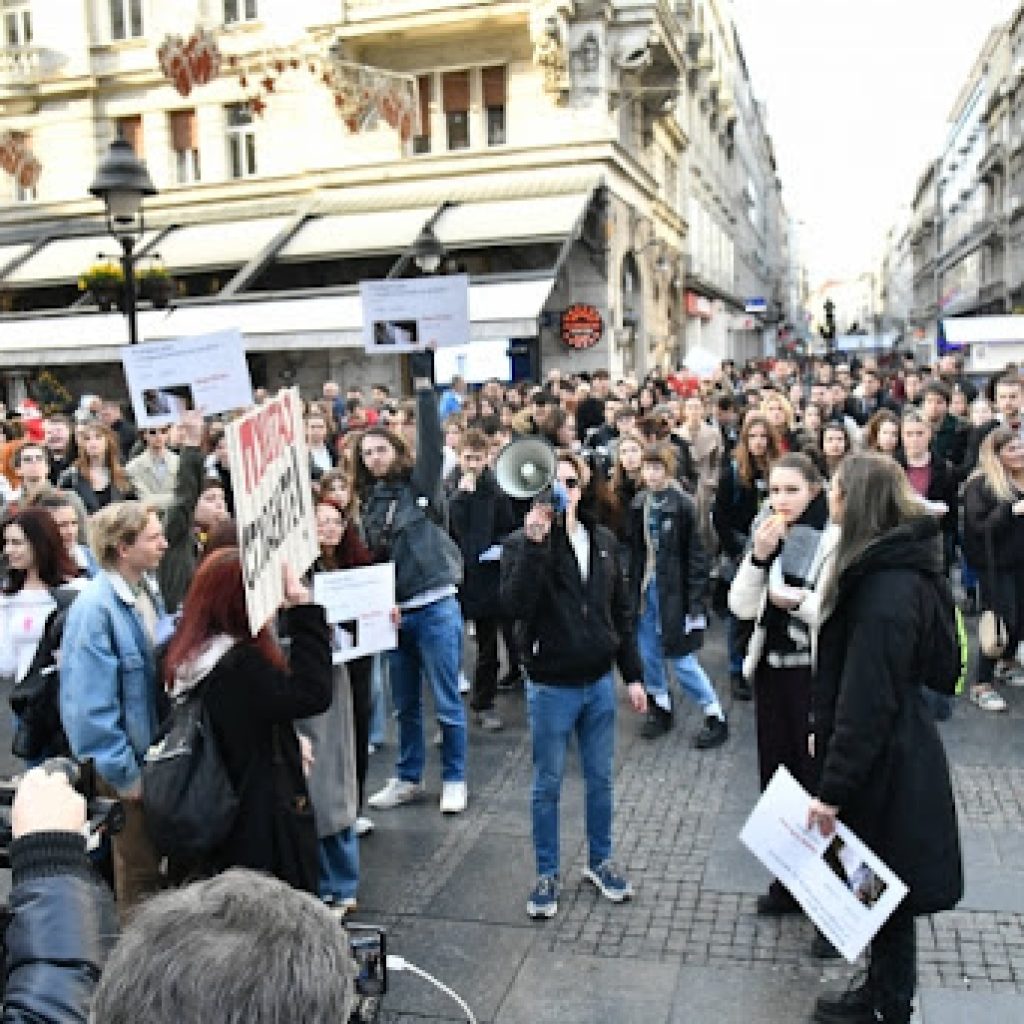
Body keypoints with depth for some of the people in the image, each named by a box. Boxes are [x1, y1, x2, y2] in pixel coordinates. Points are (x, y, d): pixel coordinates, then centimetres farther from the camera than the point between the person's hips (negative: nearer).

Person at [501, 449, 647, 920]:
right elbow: (515, 606, -26)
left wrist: (633, 674, 8)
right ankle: (547, 874, 25)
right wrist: (535, 542, -32)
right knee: (548, 784, 9)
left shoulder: (603, 541, 4)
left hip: (599, 682, 4)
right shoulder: (522, 544, -9)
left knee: (599, 778, 15)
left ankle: (599, 860, 34)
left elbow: (620, 612, 10)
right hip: (551, 686, -4)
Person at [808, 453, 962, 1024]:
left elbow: (868, 702, -27)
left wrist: (833, 789, -21)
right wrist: (827, 734, 19)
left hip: (886, 769, -9)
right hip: (883, 756, 9)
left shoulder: (887, 592, -28)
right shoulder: (884, 570, 4)